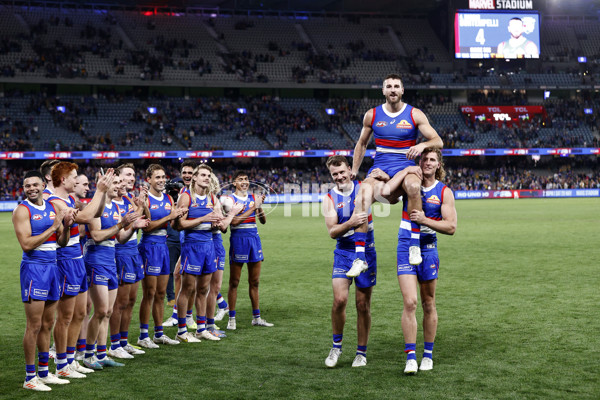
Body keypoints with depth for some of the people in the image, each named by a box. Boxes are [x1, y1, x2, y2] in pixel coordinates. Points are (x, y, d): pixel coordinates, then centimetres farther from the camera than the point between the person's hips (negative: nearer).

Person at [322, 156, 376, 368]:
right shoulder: (330, 198, 0)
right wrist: (350, 223, -28)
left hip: (366, 252, 0)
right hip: (343, 253, 0)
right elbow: (332, 231, -10)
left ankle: (361, 352, 17)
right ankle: (337, 345, 6)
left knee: (363, 305, 4)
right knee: (339, 299, -15)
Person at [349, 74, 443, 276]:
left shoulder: (415, 115, 3)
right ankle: (359, 258, -28)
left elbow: (438, 141, 1)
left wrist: (423, 145, -21)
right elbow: (361, 144, 24)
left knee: (413, 186, -40)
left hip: (405, 166, -2)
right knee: (362, 196, -30)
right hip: (379, 169, 2)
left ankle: (415, 245, -30)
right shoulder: (372, 115, 10)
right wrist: (354, 170, 19)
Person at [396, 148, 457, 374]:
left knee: (428, 304, 9)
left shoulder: (444, 192, 0)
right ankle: (410, 356, -7)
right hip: (406, 246, 0)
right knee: (409, 302, -12)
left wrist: (425, 220, -18)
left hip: (428, 248, 1)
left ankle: (428, 354, 23)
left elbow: (451, 227, -5)